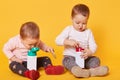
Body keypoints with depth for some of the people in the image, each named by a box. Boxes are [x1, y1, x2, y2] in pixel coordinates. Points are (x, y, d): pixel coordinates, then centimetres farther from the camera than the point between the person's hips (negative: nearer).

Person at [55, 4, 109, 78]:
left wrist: (89, 52, -27)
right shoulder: (69, 30, 0)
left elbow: (93, 46, -3)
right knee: (67, 60, -32)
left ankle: (93, 70, -47)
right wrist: (68, 42, -28)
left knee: (96, 59, -18)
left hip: (84, 58, 3)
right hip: (70, 56, -3)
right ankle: (76, 69, -60)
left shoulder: (88, 32, 4)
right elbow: (58, 40, -10)